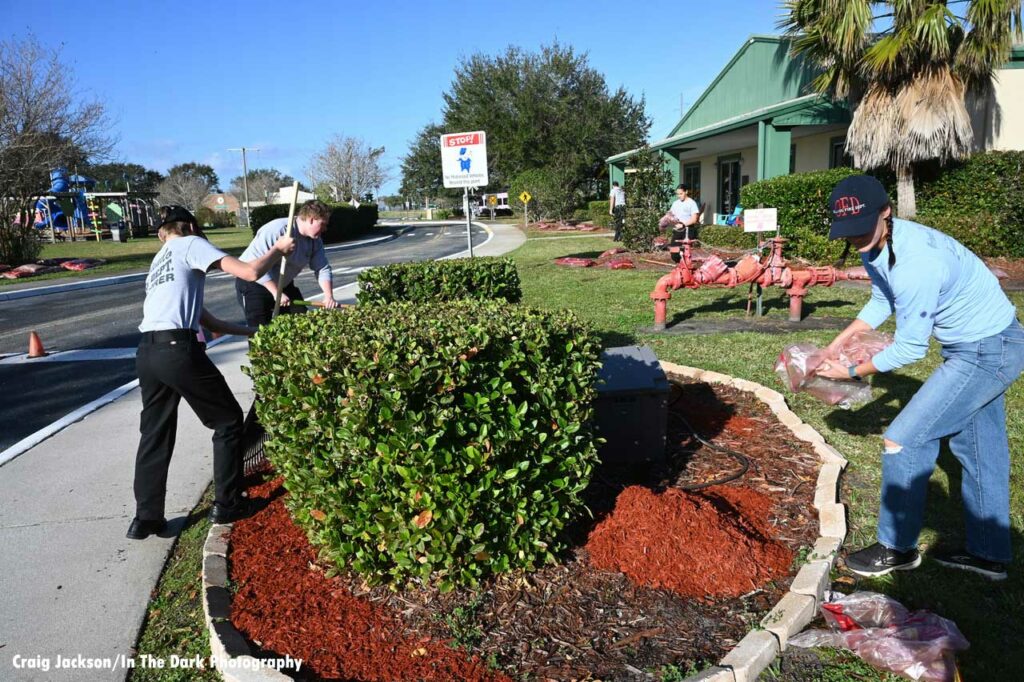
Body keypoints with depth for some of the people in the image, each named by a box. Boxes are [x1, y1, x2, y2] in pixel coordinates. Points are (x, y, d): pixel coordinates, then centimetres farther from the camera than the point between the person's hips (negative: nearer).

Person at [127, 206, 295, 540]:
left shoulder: (158, 262, 30)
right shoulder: (190, 245, 5)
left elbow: (208, 321, 27)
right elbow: (250, 273, -5)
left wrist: (254, 331, 30)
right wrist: (278, 249, 11)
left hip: (147, 353, 8)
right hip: (177, 350, -8)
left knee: (155, 434, 16)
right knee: (228, 420, 8)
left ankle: (146, 518, 20)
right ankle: (226, 505, 15)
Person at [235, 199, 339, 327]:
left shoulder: (315, 240, -5)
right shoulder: (277, 230, -30)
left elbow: (323, 268, -5)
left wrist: (329, 297, -21)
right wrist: (276, 293, -30)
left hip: (283, 284, 8)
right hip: (253, 283, -7)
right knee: (260, 328, -13)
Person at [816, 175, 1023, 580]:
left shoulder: (915, 264, -34)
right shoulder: (876, 243, -5)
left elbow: (909, 349, -26)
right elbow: (881, 302, 11)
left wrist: (851, 372, -13)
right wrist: (837, 345, 6)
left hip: (987, 352, -10)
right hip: (984, 342, 10)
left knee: (903, 440, -7)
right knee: (977, 448, 19)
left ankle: (898, 548, 10)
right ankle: (989, 554, 35)